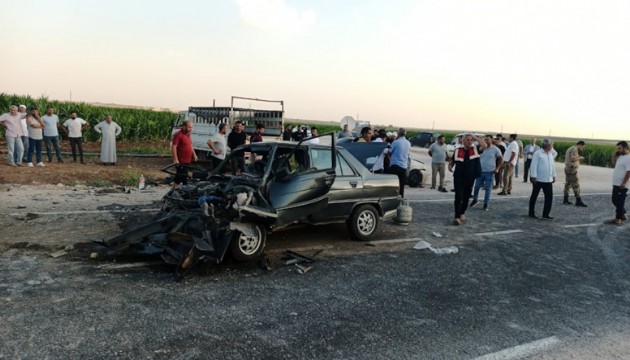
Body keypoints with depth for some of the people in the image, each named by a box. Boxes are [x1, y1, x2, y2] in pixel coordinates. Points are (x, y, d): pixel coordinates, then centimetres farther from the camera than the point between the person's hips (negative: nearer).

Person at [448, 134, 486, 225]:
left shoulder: (475, 149, 4)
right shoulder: (457, 151, 4)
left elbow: (484, 146, -13)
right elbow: (452, 161, 14)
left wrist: (475, 138, -8)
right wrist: (450, 165, -8)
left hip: (470, 179, 2)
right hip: (458, 178, -2)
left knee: (466, 197, 15)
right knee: (458, 197, -8)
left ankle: (462, 213, 33)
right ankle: (457, 217, -7)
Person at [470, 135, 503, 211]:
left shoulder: (495, 149, -4)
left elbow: (501, 159, 3)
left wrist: (497, 168, -4)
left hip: (490, 172, -2)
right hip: (480, 171, 3)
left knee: (488, 189, 2)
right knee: (477, 187, 8)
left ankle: (486, 204, 11)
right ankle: (475, 200, 29)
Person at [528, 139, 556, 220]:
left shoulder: (550, 154, 12)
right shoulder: (537, 153, -11)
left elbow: (553, 165, 18)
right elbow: (534, 166, -14)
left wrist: (553, 176, 16)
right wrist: (533, 177, -18)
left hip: (548, 180, 7)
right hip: (538, 180, -7)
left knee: (549, 196, 1)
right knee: (534, 196, 6)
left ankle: (545, 214, 7)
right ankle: (531, 213, 17)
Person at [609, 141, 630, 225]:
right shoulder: (621, 156, 12)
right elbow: (614, 164, 27)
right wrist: (615, 156, 10)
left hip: (621, 185, -10)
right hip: (616, 184, 10)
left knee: (619, 202, -1)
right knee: (615, 200, 18)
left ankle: (618, 219, 7)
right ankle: (623, 215, 29)